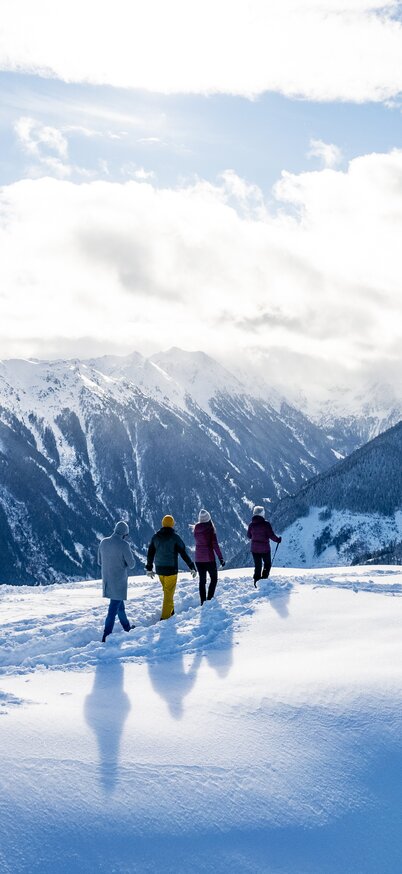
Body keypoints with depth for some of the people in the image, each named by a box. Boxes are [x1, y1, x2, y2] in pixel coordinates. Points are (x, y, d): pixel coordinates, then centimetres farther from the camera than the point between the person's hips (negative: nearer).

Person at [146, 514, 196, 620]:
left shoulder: (155, 537, 3)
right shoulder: (175, 537, -11)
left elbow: (150, 554, 9)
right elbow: (184, 554, -9)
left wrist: (149, 569, 20)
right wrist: (192, 567, -2)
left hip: (159, 569, 5)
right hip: (171, 570, -5)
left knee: (167, 591, 22)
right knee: (169, 594, 1)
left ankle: (170, 611, 29)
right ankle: (165, 616, -1)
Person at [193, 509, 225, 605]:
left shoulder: (196, 529, -1)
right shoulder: (210, 529, -13)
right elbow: (215, 545, -14)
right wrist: (221, 558, -10)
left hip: (198, 559, 4)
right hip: (209, 558, -4)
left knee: (202, 580, 12)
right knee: (214, 579, 10)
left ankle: (203, 601, 11)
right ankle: (209, 599, -3)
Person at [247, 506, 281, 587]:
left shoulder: (251, 525, -1)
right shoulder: (266, 524, -14)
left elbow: (249, 535, 10)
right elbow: (271, 535, -15)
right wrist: (277, 540, 3)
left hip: (254, 549, 3)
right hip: (265, 548, -3)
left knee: (257, 565, 13)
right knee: (267, 564, 16)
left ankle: (257, 582, 8)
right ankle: (264, 579, 2)